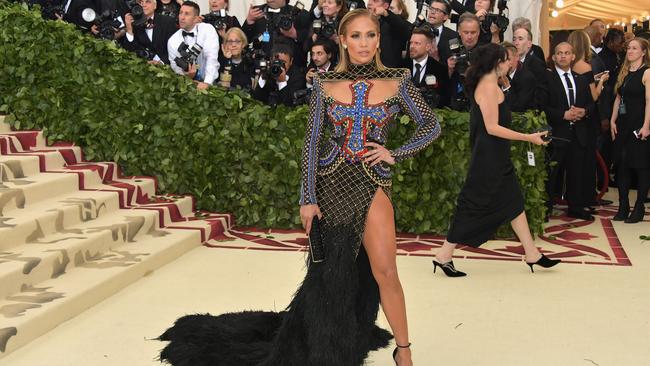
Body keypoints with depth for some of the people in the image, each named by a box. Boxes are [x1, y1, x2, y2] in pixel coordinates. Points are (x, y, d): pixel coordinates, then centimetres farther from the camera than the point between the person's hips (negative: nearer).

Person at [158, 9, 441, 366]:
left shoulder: (397, 82, 1)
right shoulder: (325, 84, 2)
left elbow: (431, 125, 9)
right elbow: (312, 142, -1)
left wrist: (395, 154, -3)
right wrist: (308, 198, -6)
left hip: (371, 186, -1)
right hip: (330, 183, 1)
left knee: (384, 271, -9)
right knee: (329, 271, 9)